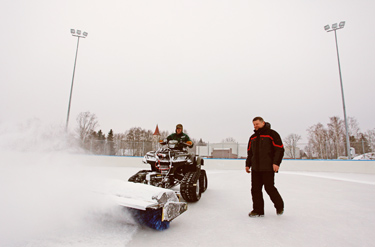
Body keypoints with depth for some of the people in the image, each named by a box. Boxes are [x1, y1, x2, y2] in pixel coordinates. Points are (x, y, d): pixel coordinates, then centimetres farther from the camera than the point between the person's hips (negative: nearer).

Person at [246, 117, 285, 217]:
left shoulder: (271, 134, -3)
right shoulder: (252, 138, 17)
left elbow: (280, 149, -8)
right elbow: (250, 152, 22)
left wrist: (276, 163, -16)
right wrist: (248, 164, 15)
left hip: (268, 168, -6)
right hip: (255, 168, 6)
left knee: (269, 188, 0)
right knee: (255, 189, 5)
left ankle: (279, 206, 26)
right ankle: (258, 210, 16)